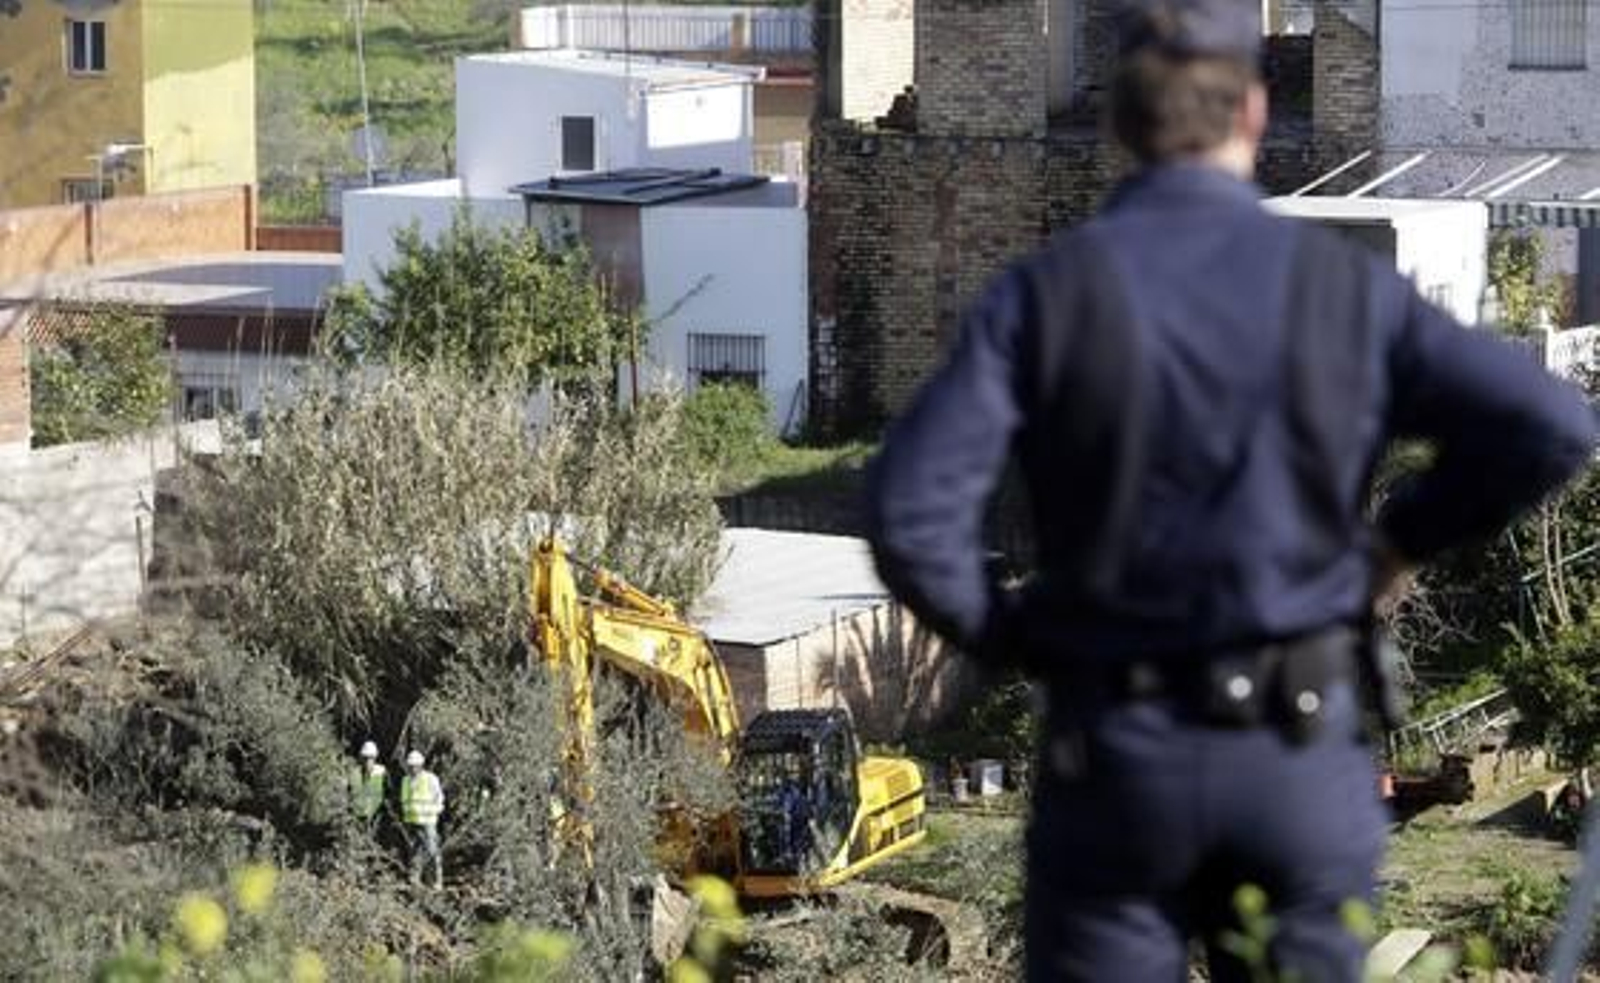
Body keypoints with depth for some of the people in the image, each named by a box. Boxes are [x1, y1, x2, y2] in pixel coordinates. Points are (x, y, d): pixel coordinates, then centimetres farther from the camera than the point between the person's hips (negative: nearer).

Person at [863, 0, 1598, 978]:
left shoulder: (1044, 293, -6)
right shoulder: (1344, 285, -3)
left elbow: (910, 512, -16)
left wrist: (1009, 635, 2)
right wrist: (1407, 534, 6)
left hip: (1117, 751, -1)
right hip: (1301, 752, 1)